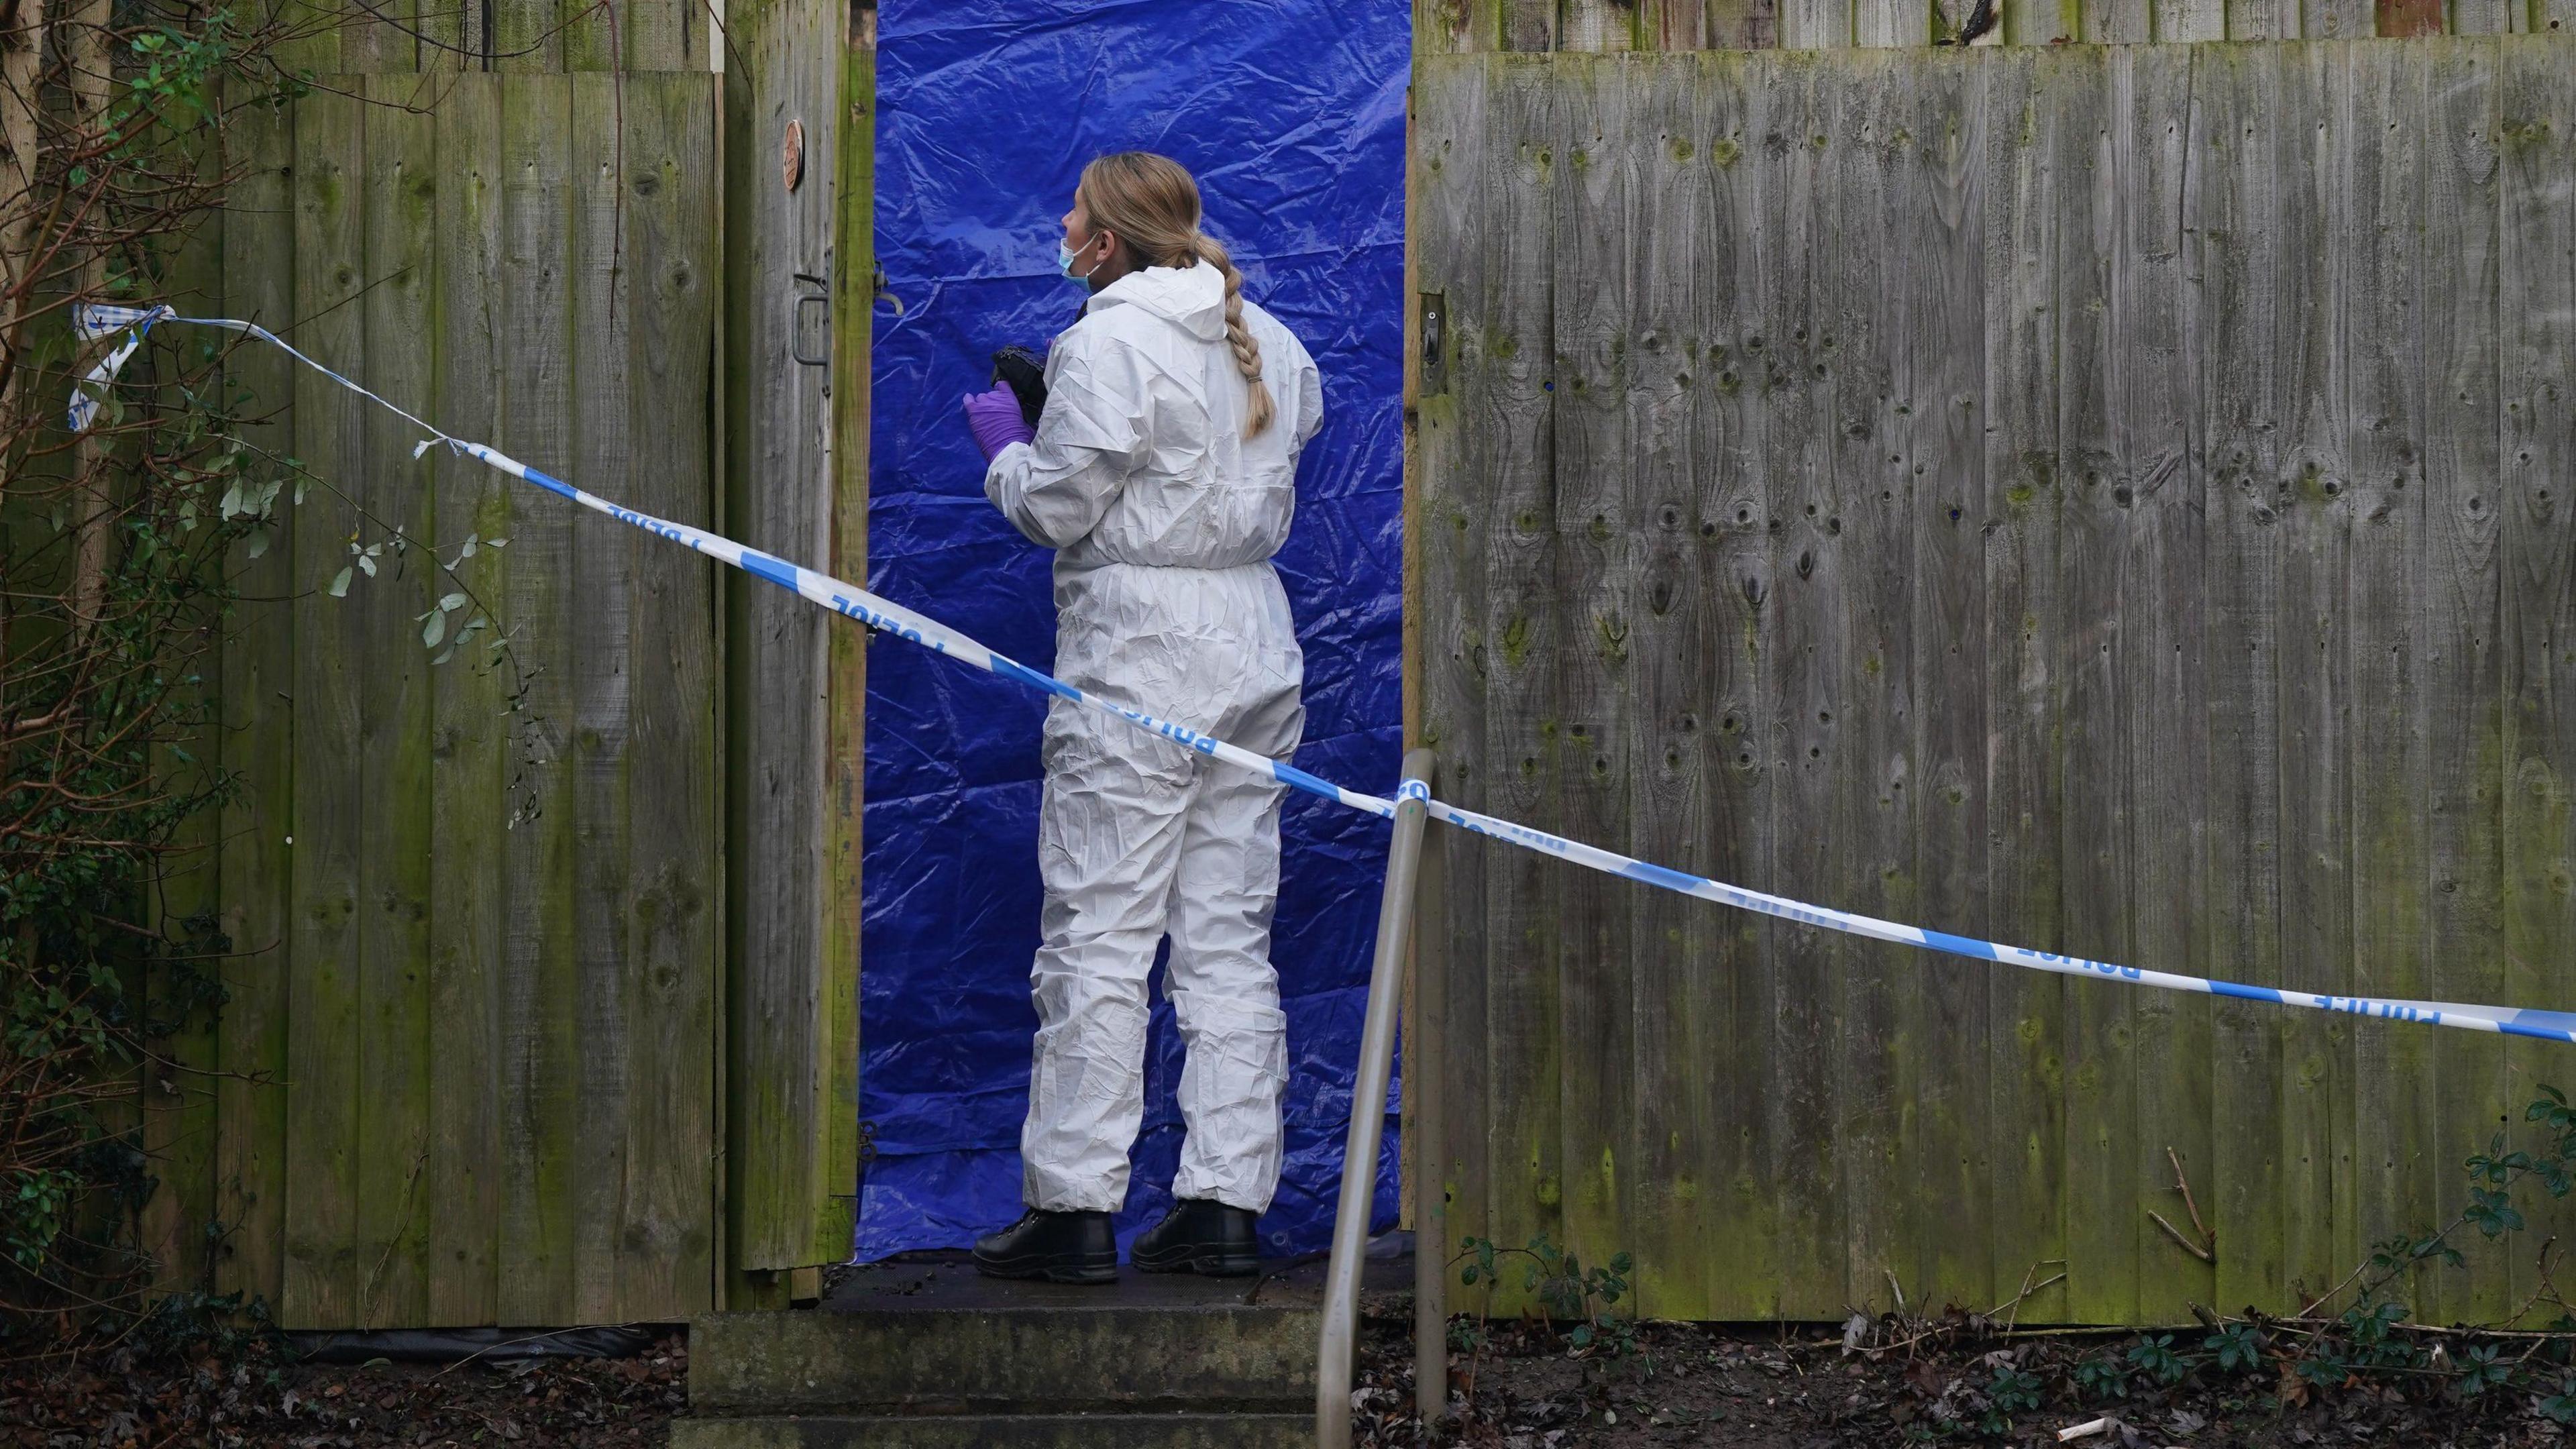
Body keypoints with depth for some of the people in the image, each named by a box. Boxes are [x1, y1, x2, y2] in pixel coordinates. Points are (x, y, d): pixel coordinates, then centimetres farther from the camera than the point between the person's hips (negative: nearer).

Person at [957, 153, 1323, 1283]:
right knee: (1230, 934, 9)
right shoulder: (1270, 342, 12)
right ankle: (1224, 1202, 8)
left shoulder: (1109, 344, -12)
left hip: (1137, 658, -7)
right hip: (1255, 651, 7)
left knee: (1099, 935, -3)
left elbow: (1055, 508, -12)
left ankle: (1073, 1209, -2)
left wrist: (1005, 445, 10)